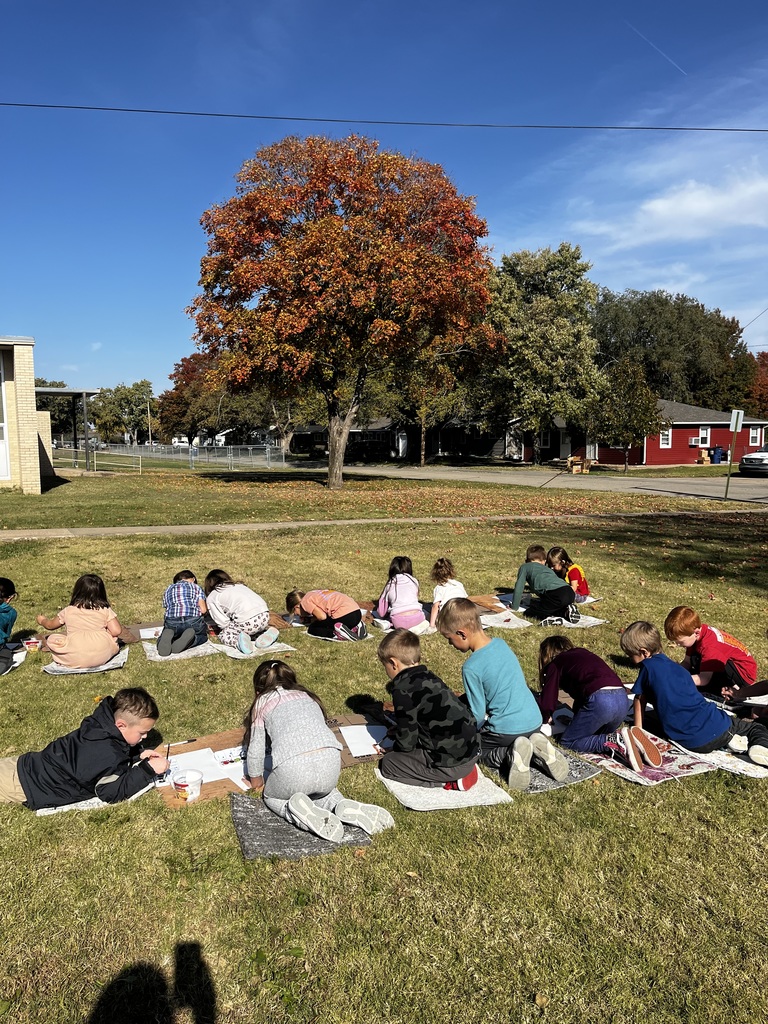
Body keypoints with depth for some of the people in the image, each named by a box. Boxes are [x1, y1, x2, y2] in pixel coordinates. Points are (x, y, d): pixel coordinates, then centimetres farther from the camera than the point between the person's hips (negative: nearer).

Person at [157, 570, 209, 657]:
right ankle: (189, 640, -7)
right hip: (193, 621, -1)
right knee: (202, 636, 30)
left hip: (172, 623, 2)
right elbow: (203, 610, 8)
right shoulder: (196, 587, 20)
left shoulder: (168, 589, 28)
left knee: (161, 639, 30)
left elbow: (166, 607, 21)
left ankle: (168, 638, -8)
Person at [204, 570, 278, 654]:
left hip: (247, 621, -6)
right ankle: (266, 633, 8)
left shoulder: (211, 598, 16)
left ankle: (238, 642, -12)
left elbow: (223, 623, 4)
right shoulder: (239, 586, 33)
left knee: (224, 635, 17)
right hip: (265, 615, 6)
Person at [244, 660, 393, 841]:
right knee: (323, 790, 38)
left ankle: (302, 814, -3)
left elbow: (256, 749, 22)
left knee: (272, 797, 29)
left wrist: (256, 780, 41)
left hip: (292, 769, -4)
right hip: (330, 762, 4)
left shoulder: (263, 702, 21)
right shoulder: (308, 697, 32)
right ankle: (343, 807, 6)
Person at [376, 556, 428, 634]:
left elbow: (381, 612, 13)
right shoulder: (414, 581, 13)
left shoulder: (389, 585, 12)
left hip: (399, 623, 0)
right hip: (416, 618, 0)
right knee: (425, 612, 31)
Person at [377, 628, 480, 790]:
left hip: (452, 763, -8)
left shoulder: (403, 690, -15)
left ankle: (450, 781, -1)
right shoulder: (427, 676, 11)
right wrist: (398, 730, 35)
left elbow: (407, 742, -10)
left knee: (388, 762, 5)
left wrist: (394, 749, 11)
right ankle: (465, 770, 12)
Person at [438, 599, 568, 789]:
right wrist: (466, 698, 25)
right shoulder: (501, 643, 2)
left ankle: (509, 755, -9)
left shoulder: (471, 668, -20)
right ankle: (537, 750, 5)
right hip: (535, 722, 7)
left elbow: (478, 715, -13)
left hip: (507, 729, -7)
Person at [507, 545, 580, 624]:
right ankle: (566, 611, 5)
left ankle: (551, 618, -21)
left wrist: (514, 607, 27)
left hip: (556, 594, -6)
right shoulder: (548, 569, 38)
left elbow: (519, 588, 18)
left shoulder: (525, 567, 22)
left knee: (530, 613, 3)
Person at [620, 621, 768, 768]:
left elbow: (639, 699, 7)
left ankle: (729, 741, -3)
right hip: (718, 727, 4)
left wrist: (638, 729, 17)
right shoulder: (678, 667, 21)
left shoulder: (648, 666, 1)